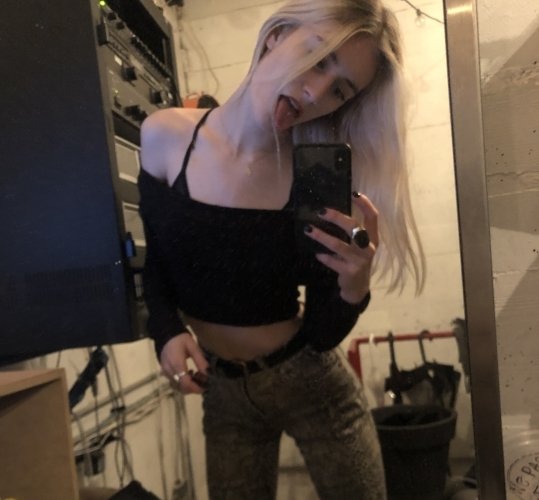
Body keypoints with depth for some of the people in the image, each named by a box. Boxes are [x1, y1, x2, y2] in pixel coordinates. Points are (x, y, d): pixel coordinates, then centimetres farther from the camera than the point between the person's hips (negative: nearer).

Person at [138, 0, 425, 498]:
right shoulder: (165, 139, -13)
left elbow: (322, 335, -13)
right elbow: (152, 262, 1)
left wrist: (353, 286, -32)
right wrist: (167, 332, -15)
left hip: (313, 386, -1)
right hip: (221, 394, 2)